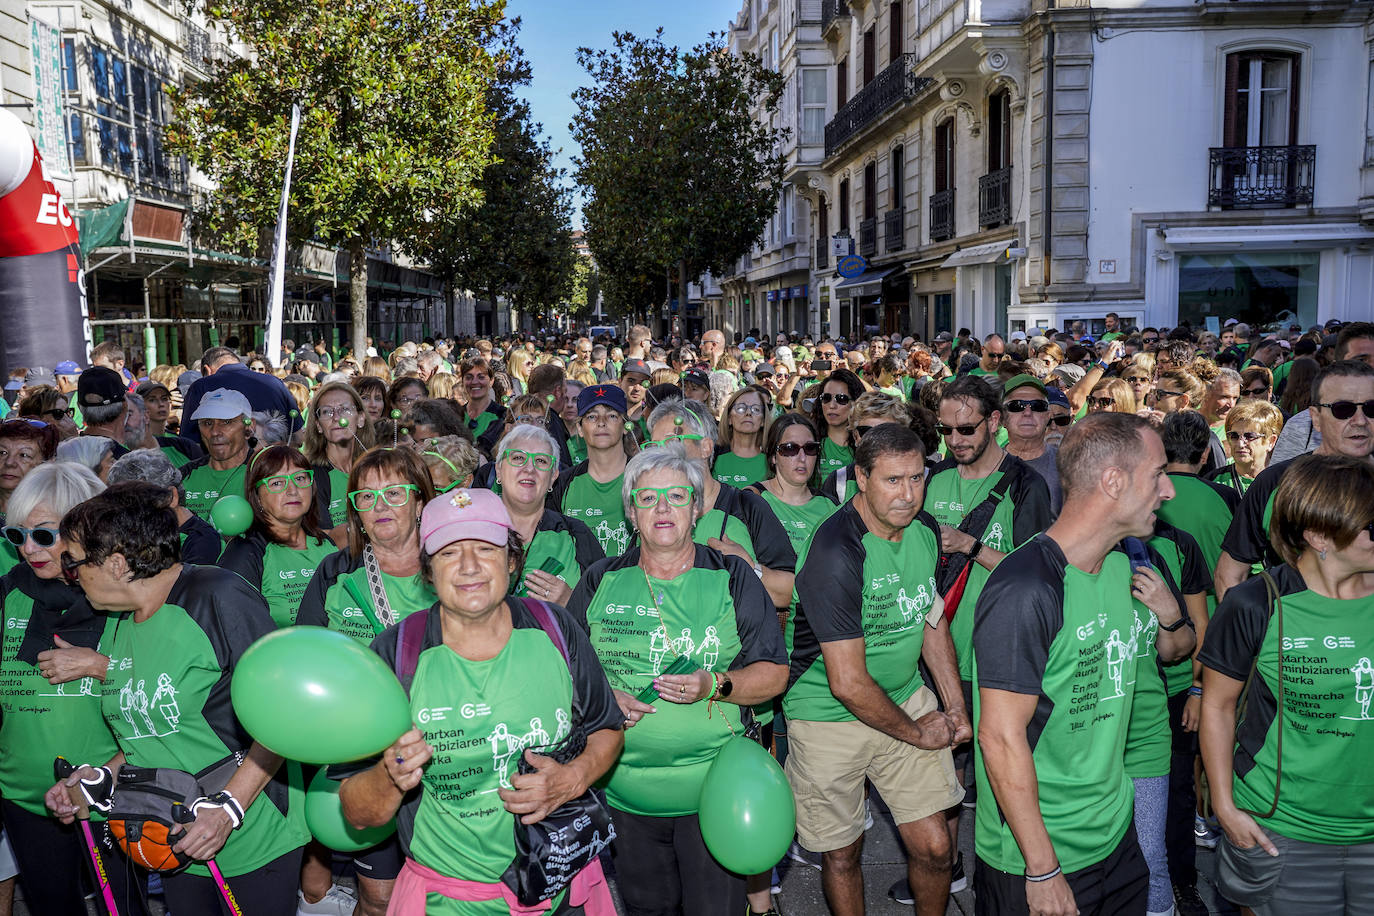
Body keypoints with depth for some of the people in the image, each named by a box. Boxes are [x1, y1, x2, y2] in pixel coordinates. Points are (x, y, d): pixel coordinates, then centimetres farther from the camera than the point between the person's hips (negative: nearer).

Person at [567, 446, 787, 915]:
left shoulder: (733, 578, -1)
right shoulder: (601, 581, 3)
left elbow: (773, 673, -2)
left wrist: (716, 685, -18)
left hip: (712, 790, -1)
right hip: (624, 790, 2)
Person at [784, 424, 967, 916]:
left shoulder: (925, 530, -2)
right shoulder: (837, 552, -26)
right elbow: (848, 683, -24)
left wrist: (955, 706, 6)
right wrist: (917, 733, -10)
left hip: (907, 698, 6)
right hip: (830, 716, -5)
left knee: (934, 846, 5)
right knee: (842, 854, 10)